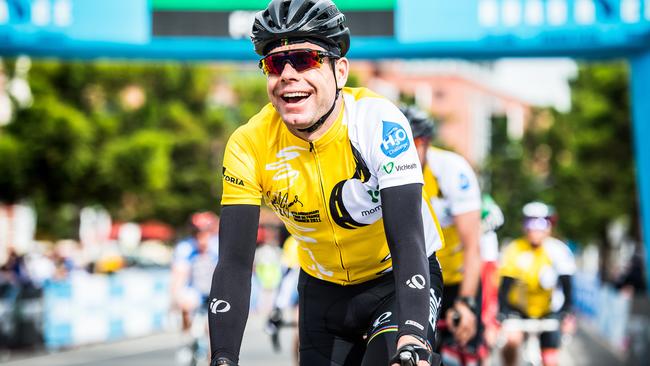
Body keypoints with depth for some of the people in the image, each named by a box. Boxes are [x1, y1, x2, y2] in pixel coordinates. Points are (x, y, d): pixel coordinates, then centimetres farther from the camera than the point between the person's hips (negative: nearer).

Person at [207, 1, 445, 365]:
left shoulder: (378, 121, -27)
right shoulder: (250, 145, -19)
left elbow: (407, 239, -34)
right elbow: (235, 263, -21)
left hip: (397, 280, -4)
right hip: (324, 291, 4)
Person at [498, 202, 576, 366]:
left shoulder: (558, 250, -18)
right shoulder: (514, 251, -19)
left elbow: (566, 287, -20)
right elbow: (504, 287, -22)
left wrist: (566, 313, -35)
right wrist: (501, 314, -37)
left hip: (547, 312, 1)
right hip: (518, 308, -1)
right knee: (512, 340, -30)